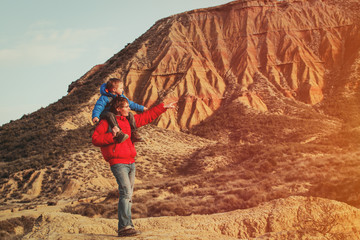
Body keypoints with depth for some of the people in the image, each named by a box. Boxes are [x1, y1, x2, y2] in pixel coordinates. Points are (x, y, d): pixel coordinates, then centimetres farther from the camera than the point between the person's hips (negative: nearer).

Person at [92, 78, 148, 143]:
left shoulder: (121, 96, 12)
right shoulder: (104, 98, -12)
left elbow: (130, 104, 20)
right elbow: (98, 108, -21)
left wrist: (141, 108, 20)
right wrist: (95, 116, -41)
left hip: (118, 115, 7)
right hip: (105, 115, -7)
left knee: (130, 114, -9)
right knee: (110, 115, -40)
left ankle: (134, 133, -13)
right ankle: (118, 134, -59)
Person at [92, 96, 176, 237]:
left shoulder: (129, 120, 19)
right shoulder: (107, 121, -2)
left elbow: (147, 116, 28)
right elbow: (95, 139, -8)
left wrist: (164, 107, 30)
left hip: (130, 162, 8)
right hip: (118, 162, -8)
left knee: (128, 194, 6)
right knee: (126, 192, -18)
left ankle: (124, 227, 10)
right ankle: (125, 227, -20)